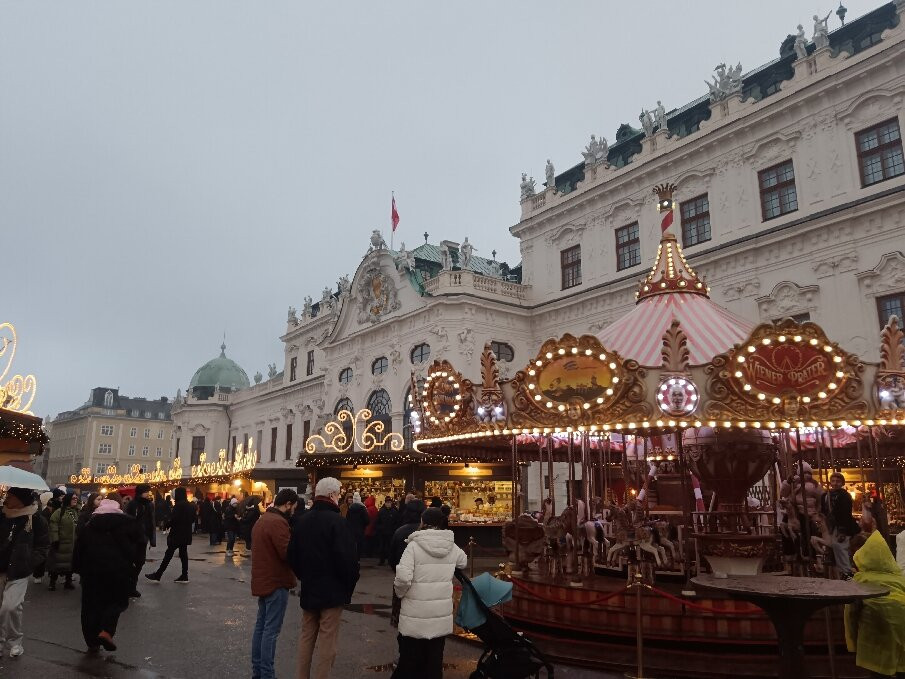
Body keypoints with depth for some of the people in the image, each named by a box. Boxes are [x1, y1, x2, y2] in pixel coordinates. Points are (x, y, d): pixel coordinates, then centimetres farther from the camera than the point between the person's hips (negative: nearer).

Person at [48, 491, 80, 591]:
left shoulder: (77, 512, 10)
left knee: (70, 562, 13)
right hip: (61, 543, -6)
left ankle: (68, 582, 23)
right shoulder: (59, 512, -11)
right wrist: (55, 540, -18)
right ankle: (52, 582, 15)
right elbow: (53, 526, -15)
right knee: (57, 563, 2)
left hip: (73, 543, 6)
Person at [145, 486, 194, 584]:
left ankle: (157, 576, 4)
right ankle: (184, 577, 9)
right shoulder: (190, 506, 10)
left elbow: (174, 519, -19)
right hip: (186, 534, 8)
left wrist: (167, 526, -4)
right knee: (183, 554, 9)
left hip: (177, 534, -8)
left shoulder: (178, 505, -15)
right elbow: (193, 519, 14)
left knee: (168, 554, -2)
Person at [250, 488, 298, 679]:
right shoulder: (278, 522, -20)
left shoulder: (262, 519, 12)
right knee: (271, 630, -3)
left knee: (261, 626, 15)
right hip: (276, 582, -10)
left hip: (263, 581, 10)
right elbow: (288, 554, -25)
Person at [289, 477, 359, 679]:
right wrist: (350, 584, -5)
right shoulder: (337, 521, -19)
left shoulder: (303, 519, 3)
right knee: (327, 641, 2)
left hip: (308, 589, 7)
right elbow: (348, 559, -21)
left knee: (306, 636, 18)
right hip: (332, 590, -7)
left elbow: (293, 555, 10)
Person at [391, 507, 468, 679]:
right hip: (442, 614, 4)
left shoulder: (414, 546, -15)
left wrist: (400, 594, -2)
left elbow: (403, 578, -22)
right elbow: (463, 563, 21)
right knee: (435, 660, 15)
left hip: (416, 615, -4)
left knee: (410, 660, 10)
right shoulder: (452, 547, 0)